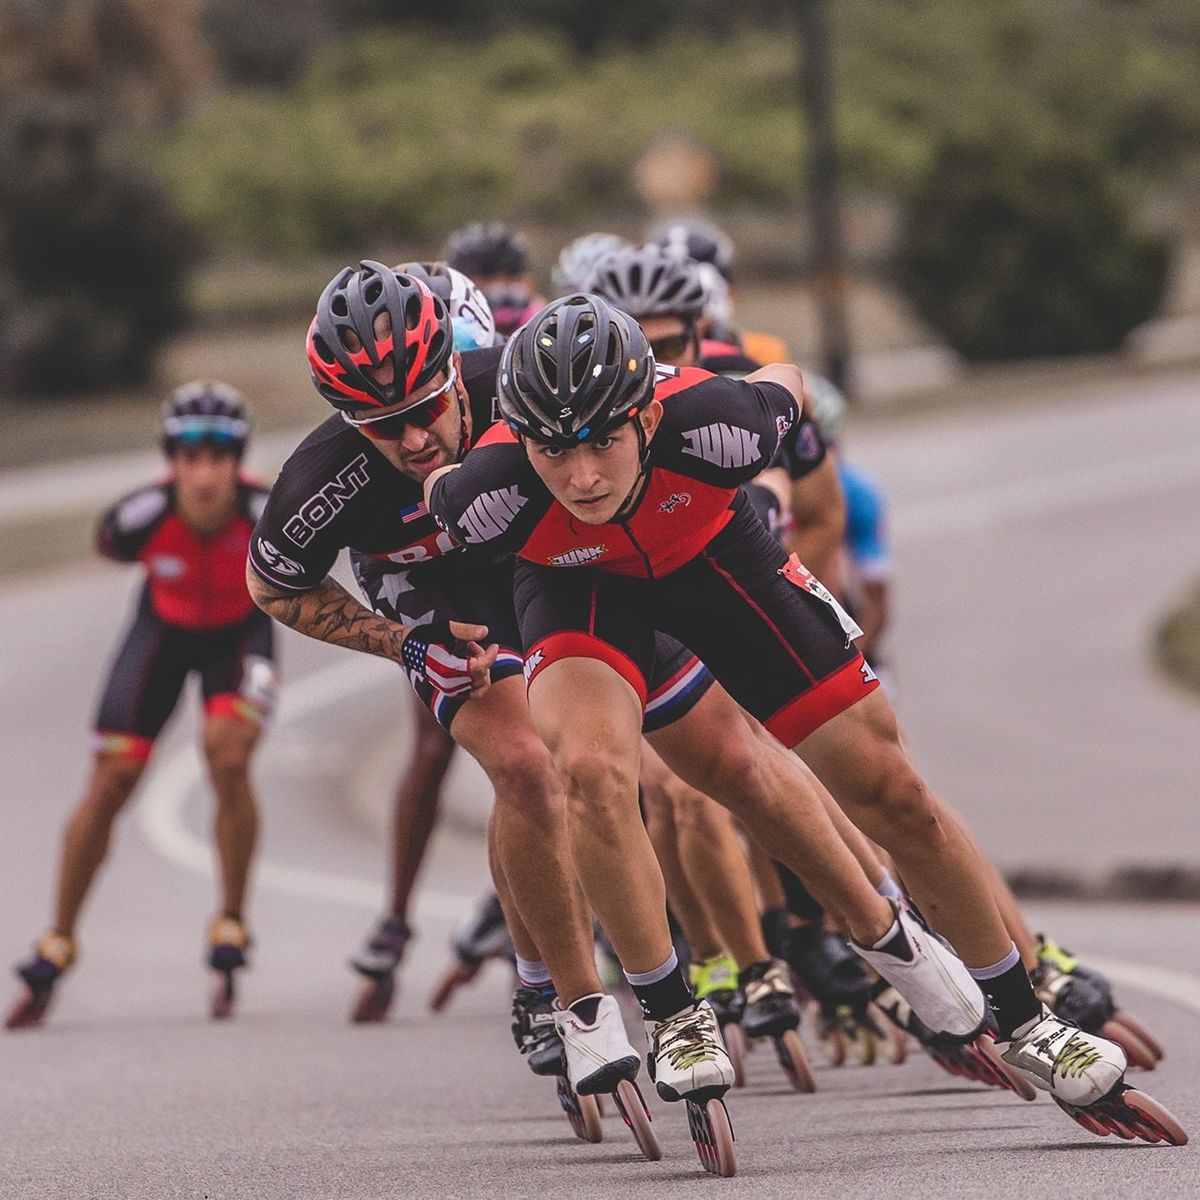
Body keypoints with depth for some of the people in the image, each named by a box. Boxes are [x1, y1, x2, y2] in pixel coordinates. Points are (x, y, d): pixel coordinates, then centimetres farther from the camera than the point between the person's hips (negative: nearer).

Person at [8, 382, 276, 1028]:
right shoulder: (141, 517, -32)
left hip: (239, 629, -1)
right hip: (164, 625, 1)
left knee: (228, 756, -25)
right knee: (111, 779, -3)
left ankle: (231, 927, -6)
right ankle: (56, 946, 12)